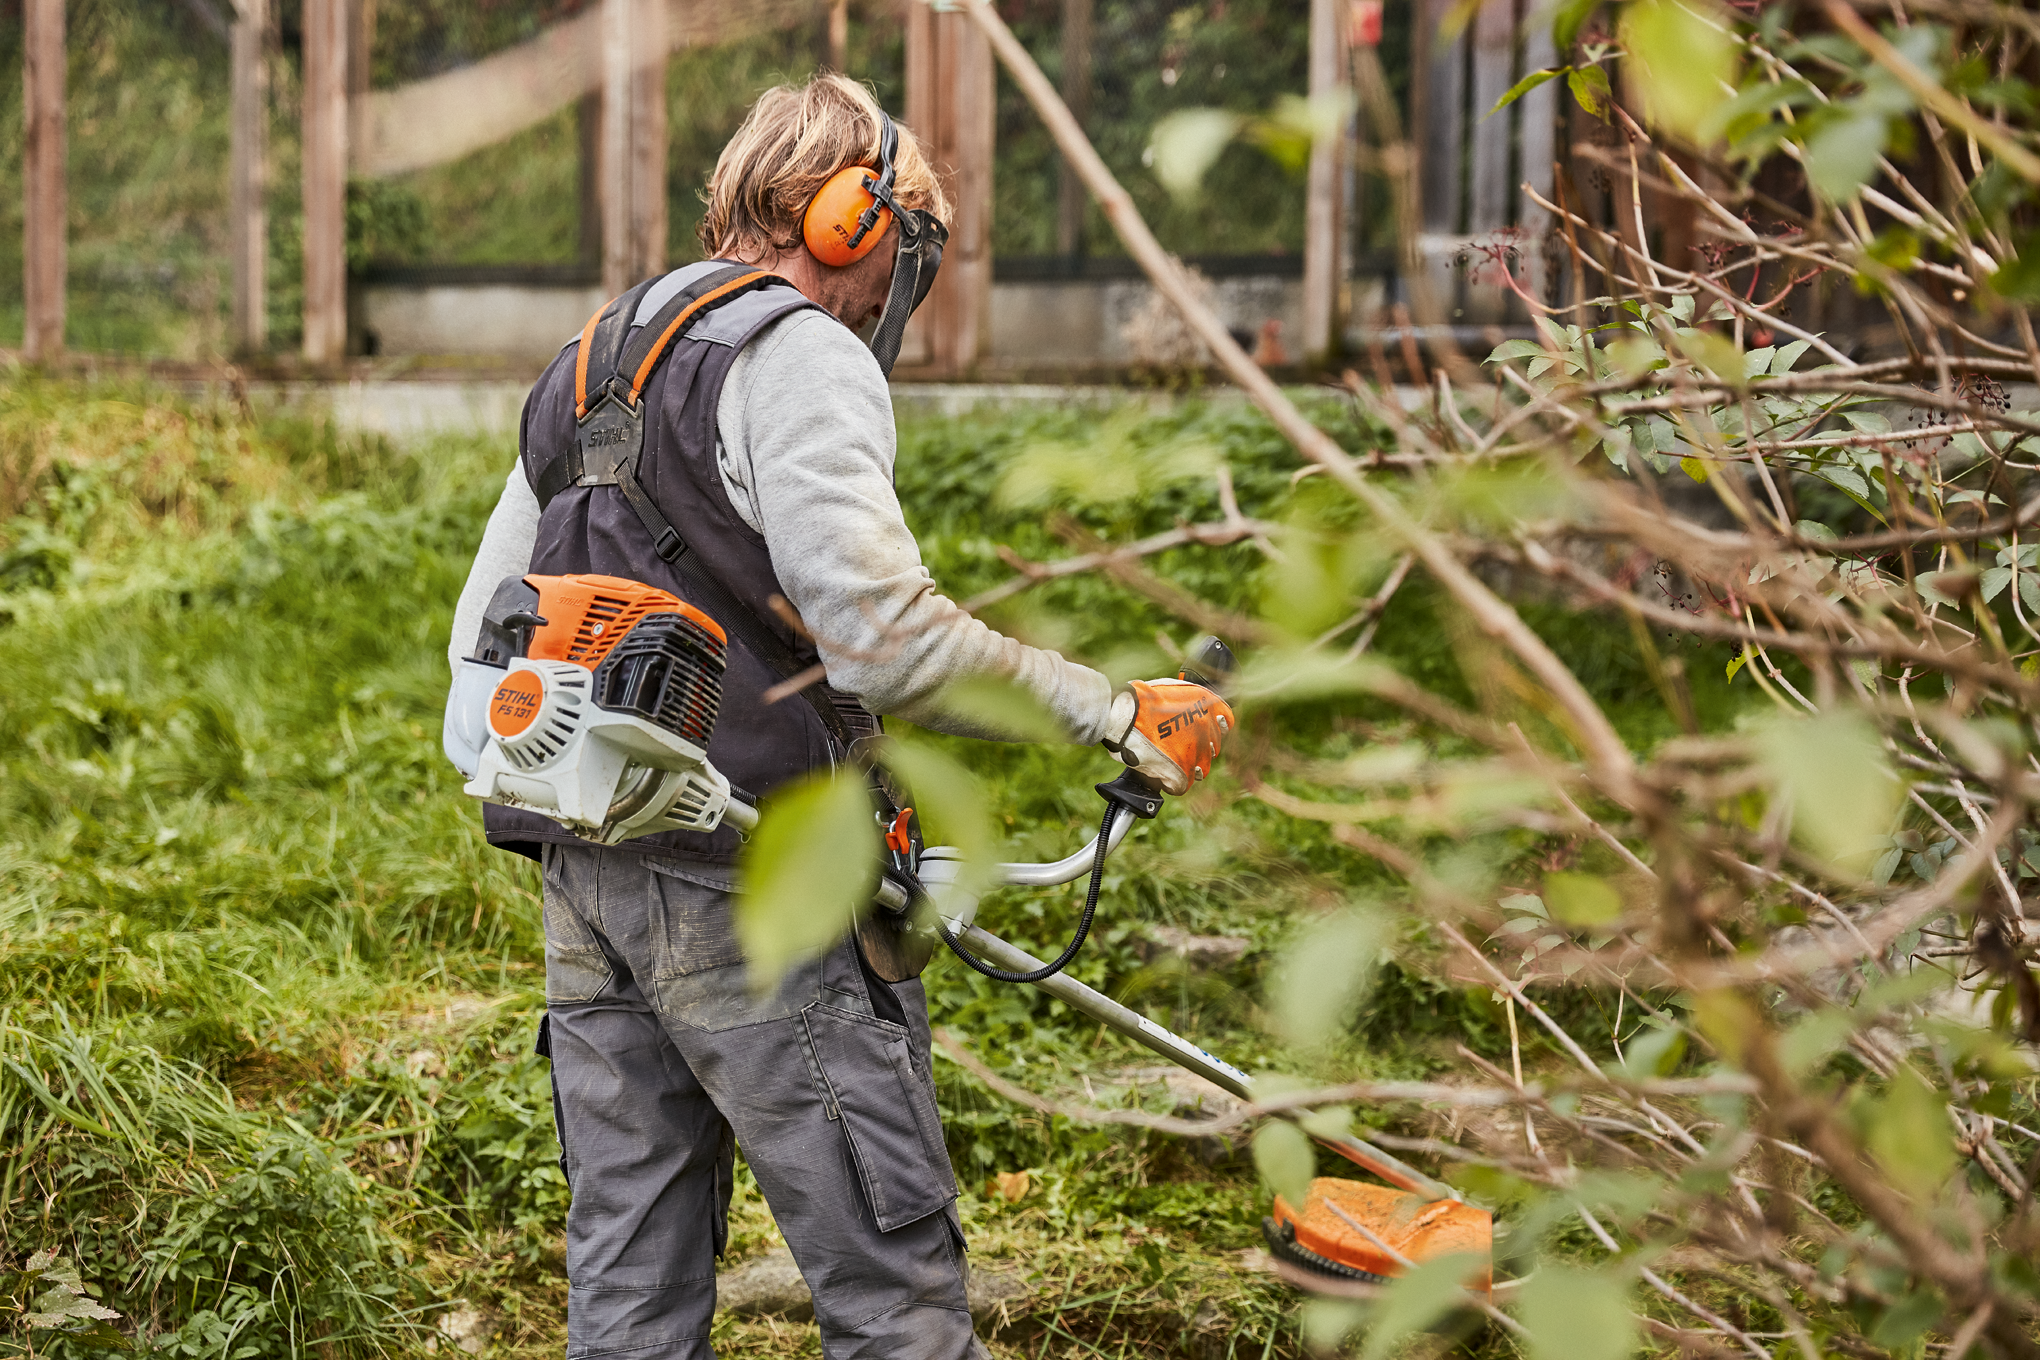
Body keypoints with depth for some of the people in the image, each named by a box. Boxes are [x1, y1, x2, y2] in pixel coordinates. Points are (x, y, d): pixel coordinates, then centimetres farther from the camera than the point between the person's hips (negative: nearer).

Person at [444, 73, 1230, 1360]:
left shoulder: (582, 370, 19)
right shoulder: (800, 354, -9)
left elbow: (482, 640, 20)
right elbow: (879, 631, -22)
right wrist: (1109, 709, -16)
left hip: (580, 870, 9)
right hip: (745, 884, -9)